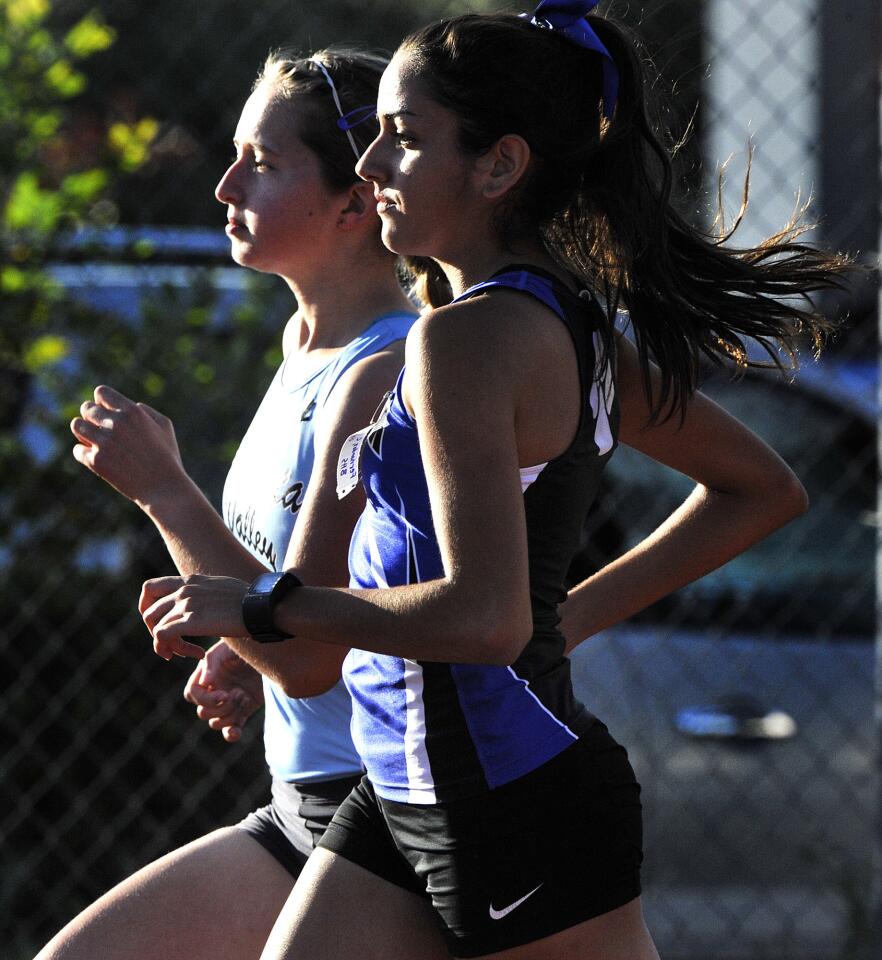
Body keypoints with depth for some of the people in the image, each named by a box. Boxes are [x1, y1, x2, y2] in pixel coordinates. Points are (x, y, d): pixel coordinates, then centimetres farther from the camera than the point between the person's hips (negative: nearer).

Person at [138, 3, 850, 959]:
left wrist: (264, 608, -18)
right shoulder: (575, 324, 8)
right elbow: (762, 490, 19)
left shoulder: (464, 339, -19)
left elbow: (483, 617, -29)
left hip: (514, 798, -10)